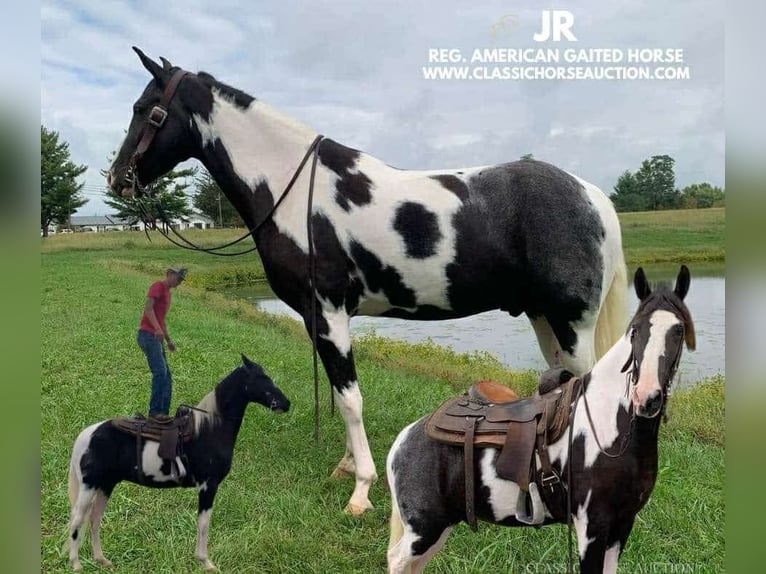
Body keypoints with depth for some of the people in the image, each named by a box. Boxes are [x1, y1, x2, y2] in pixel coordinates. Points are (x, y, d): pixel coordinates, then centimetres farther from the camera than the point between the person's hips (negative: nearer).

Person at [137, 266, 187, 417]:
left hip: (157, 338, 10)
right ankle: (155, 411, -17)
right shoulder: (158, 286, -4)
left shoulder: (167, 292, 23)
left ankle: (163, 413, 10)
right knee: (160, 371, -18)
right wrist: (158, 329, -31)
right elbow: (148, 307, -19)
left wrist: (169, 340, 25)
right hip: (148, 335, -10)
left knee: (167, 377, 8)